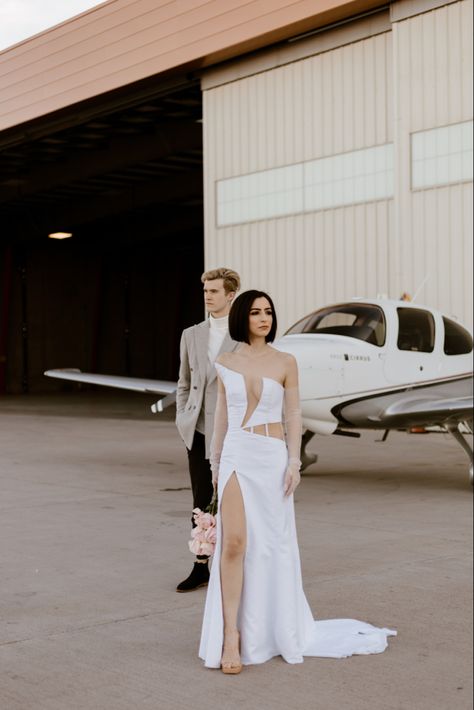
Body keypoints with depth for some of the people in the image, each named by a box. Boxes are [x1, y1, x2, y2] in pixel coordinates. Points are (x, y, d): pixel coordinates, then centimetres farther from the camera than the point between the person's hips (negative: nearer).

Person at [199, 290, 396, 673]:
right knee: (234, 542, -12)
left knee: (274, 544, 8)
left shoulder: (285, 362, 1)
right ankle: (231, 634, -7)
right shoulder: (225, 363, 5)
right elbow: (221, 416, 11)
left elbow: (293, 416, 1)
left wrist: (294, 462, -8)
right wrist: (215, 463, 12)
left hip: (272, 458, 0)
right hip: (236, 457, 0)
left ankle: (280, 629, 26)